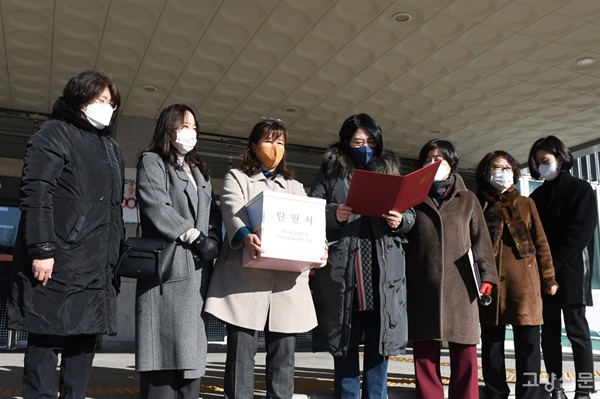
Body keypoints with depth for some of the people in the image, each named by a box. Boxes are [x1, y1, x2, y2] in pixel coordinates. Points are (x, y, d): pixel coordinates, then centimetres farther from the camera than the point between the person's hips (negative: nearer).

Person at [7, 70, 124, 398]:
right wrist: (41, 249, -19)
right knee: (47, 336, -3)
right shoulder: (55, 133, 1)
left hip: (98, 266, 7)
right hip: (59, 260, -7)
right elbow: (35, 194, -10)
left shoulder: (111, 148, 23)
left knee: (86, 337, 6)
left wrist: (114, 257, 16)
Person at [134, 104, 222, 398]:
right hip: (168, 266, -6)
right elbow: (156, 207, -10)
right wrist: (196, 238, -13)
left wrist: (212, 243, -3)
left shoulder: (199, 170, 26)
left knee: (191, 349, 5)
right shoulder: (152, 161, 5)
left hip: (199, 269, 7)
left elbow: (214, 213, 17)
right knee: (166, 350, -9)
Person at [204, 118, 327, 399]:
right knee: (241, 350, -4)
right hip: (246, 276, -3)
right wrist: (245, 237, -30)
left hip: (288, 280, 4)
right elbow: (232, 212, -8)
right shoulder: (236, 178, 13)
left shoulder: (295, 186, 24)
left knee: (283, 353, 4)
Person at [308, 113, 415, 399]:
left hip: (383, 273, 2)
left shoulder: (390, 170, 16)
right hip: (341, 272, -1)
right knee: (344, 344, 5)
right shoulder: (329, 172, 10)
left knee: (379, 343, 5)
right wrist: (333, 215, -15)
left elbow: (411, 214, 14)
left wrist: (401, 220, -9)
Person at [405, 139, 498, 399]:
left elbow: (480, 239, 6)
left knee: (464, 351, -1)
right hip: (422, 286, 1)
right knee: (424, 351, 2)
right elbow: (404, 239, 12)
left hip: (459, 285, 0)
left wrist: (486, 275, -6)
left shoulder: (468, 199, 13)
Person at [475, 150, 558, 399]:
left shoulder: (526, 204, 11)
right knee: (491, 344, 8)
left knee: (528, 345, 0)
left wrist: (548, 278, 4)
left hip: (524, 282, 0)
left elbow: (541, 243, 9)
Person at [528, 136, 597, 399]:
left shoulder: (580, 189, 1)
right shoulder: (537, 196, 16)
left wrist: (551, 263, -14)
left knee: (576, 330, -3)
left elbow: (579, 233, -10)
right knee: (549, 331, 5)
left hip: (571, 271, -5)